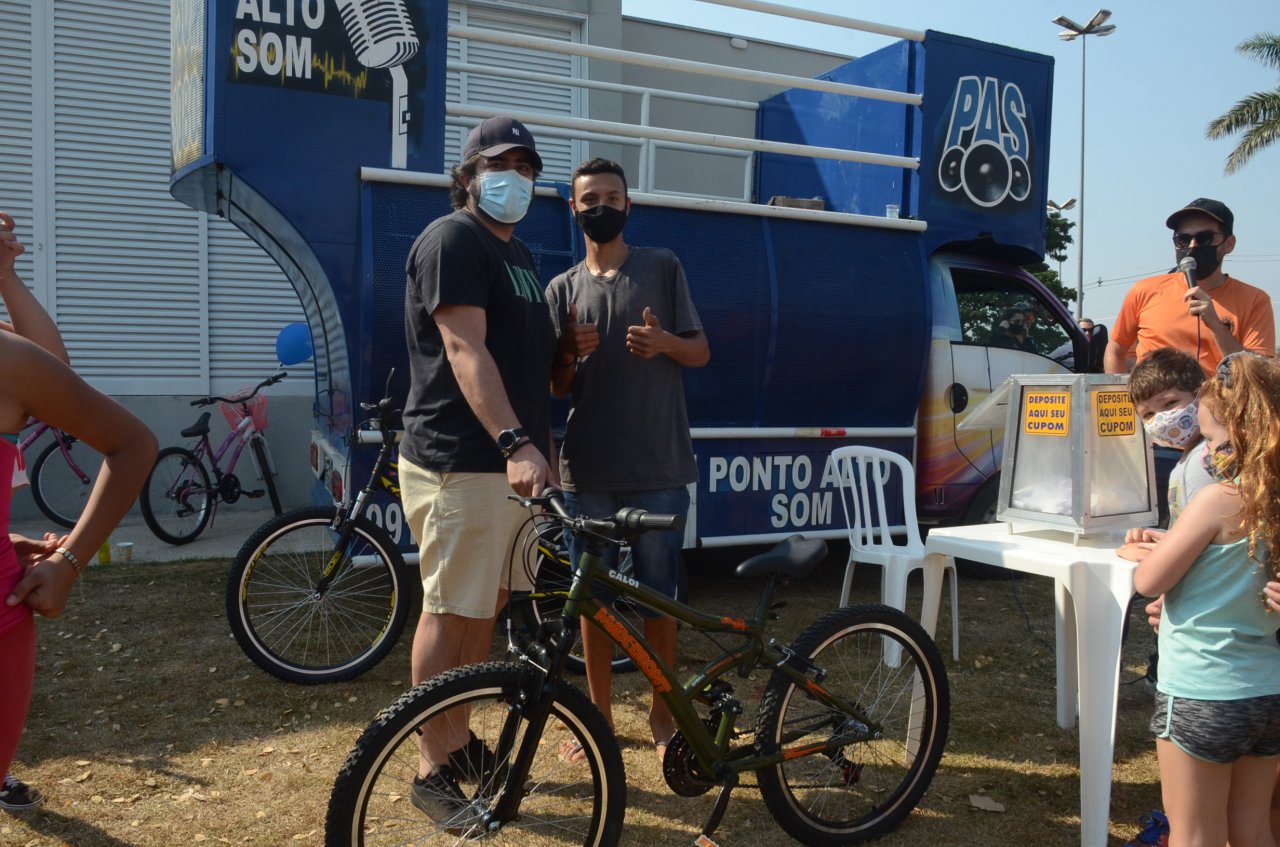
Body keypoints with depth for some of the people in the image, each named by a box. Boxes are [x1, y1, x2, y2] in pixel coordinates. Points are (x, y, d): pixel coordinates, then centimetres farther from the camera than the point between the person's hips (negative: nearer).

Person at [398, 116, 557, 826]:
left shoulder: (515, 252, 20)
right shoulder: (452, 239, -10)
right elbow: (465, 349, -24)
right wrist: (516, 443, -34)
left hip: (510, 460, 9)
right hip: (459, 462, -9)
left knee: (485, 608, 15)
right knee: (450, 613, -2)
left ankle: (461, 742, 29)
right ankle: (433, 772, 9)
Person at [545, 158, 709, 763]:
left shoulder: (662, 267, 4)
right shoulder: (562, 289, 10)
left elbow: (701, 352, 6)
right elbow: (558, 389, 10)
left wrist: (665, 342, -16)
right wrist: (567, 353, -13)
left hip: (657, 465, -2)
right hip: (589, 466, 2)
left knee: (659, 595, 4)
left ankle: (662, 712, 20)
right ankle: (600, 713, 21)